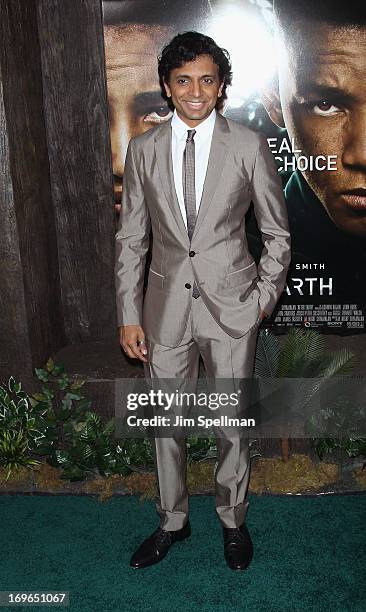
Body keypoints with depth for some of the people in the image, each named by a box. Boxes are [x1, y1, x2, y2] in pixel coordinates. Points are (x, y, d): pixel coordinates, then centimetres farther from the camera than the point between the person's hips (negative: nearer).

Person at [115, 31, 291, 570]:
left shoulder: (249, 146, -4)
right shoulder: (144, 150, 2)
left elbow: (277, 233, 4)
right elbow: (130, 239, 4)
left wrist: (264, 297, -3)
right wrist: (129, 315, 0)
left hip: (231, 306, -2)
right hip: (165, 307, 2)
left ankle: (233, 520, 35)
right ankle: (173, 521, 36)